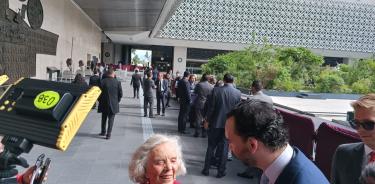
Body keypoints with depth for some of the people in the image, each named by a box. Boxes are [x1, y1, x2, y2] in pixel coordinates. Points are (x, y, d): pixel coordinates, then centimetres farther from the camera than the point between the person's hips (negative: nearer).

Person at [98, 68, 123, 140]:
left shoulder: (102, 82, -9)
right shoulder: (117, 82, -7)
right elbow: (120, 94, -4)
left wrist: (100, 101, 10)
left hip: (104, 103, 1)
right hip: (113, 104, -1)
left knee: (104, 118, 19)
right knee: (111, 119, 7)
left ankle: (103, 132, 31)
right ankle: (108, 134, 3)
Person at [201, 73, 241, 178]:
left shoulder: (216, 90, -11)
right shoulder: (238, 93, -6)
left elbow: (211, 107, -8)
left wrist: (208, 120, 4)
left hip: (215, 123, 0)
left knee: (211, 147, 12)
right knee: (224, 148, 10)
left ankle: (206, 169, 21)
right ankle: (221, 171, 18)